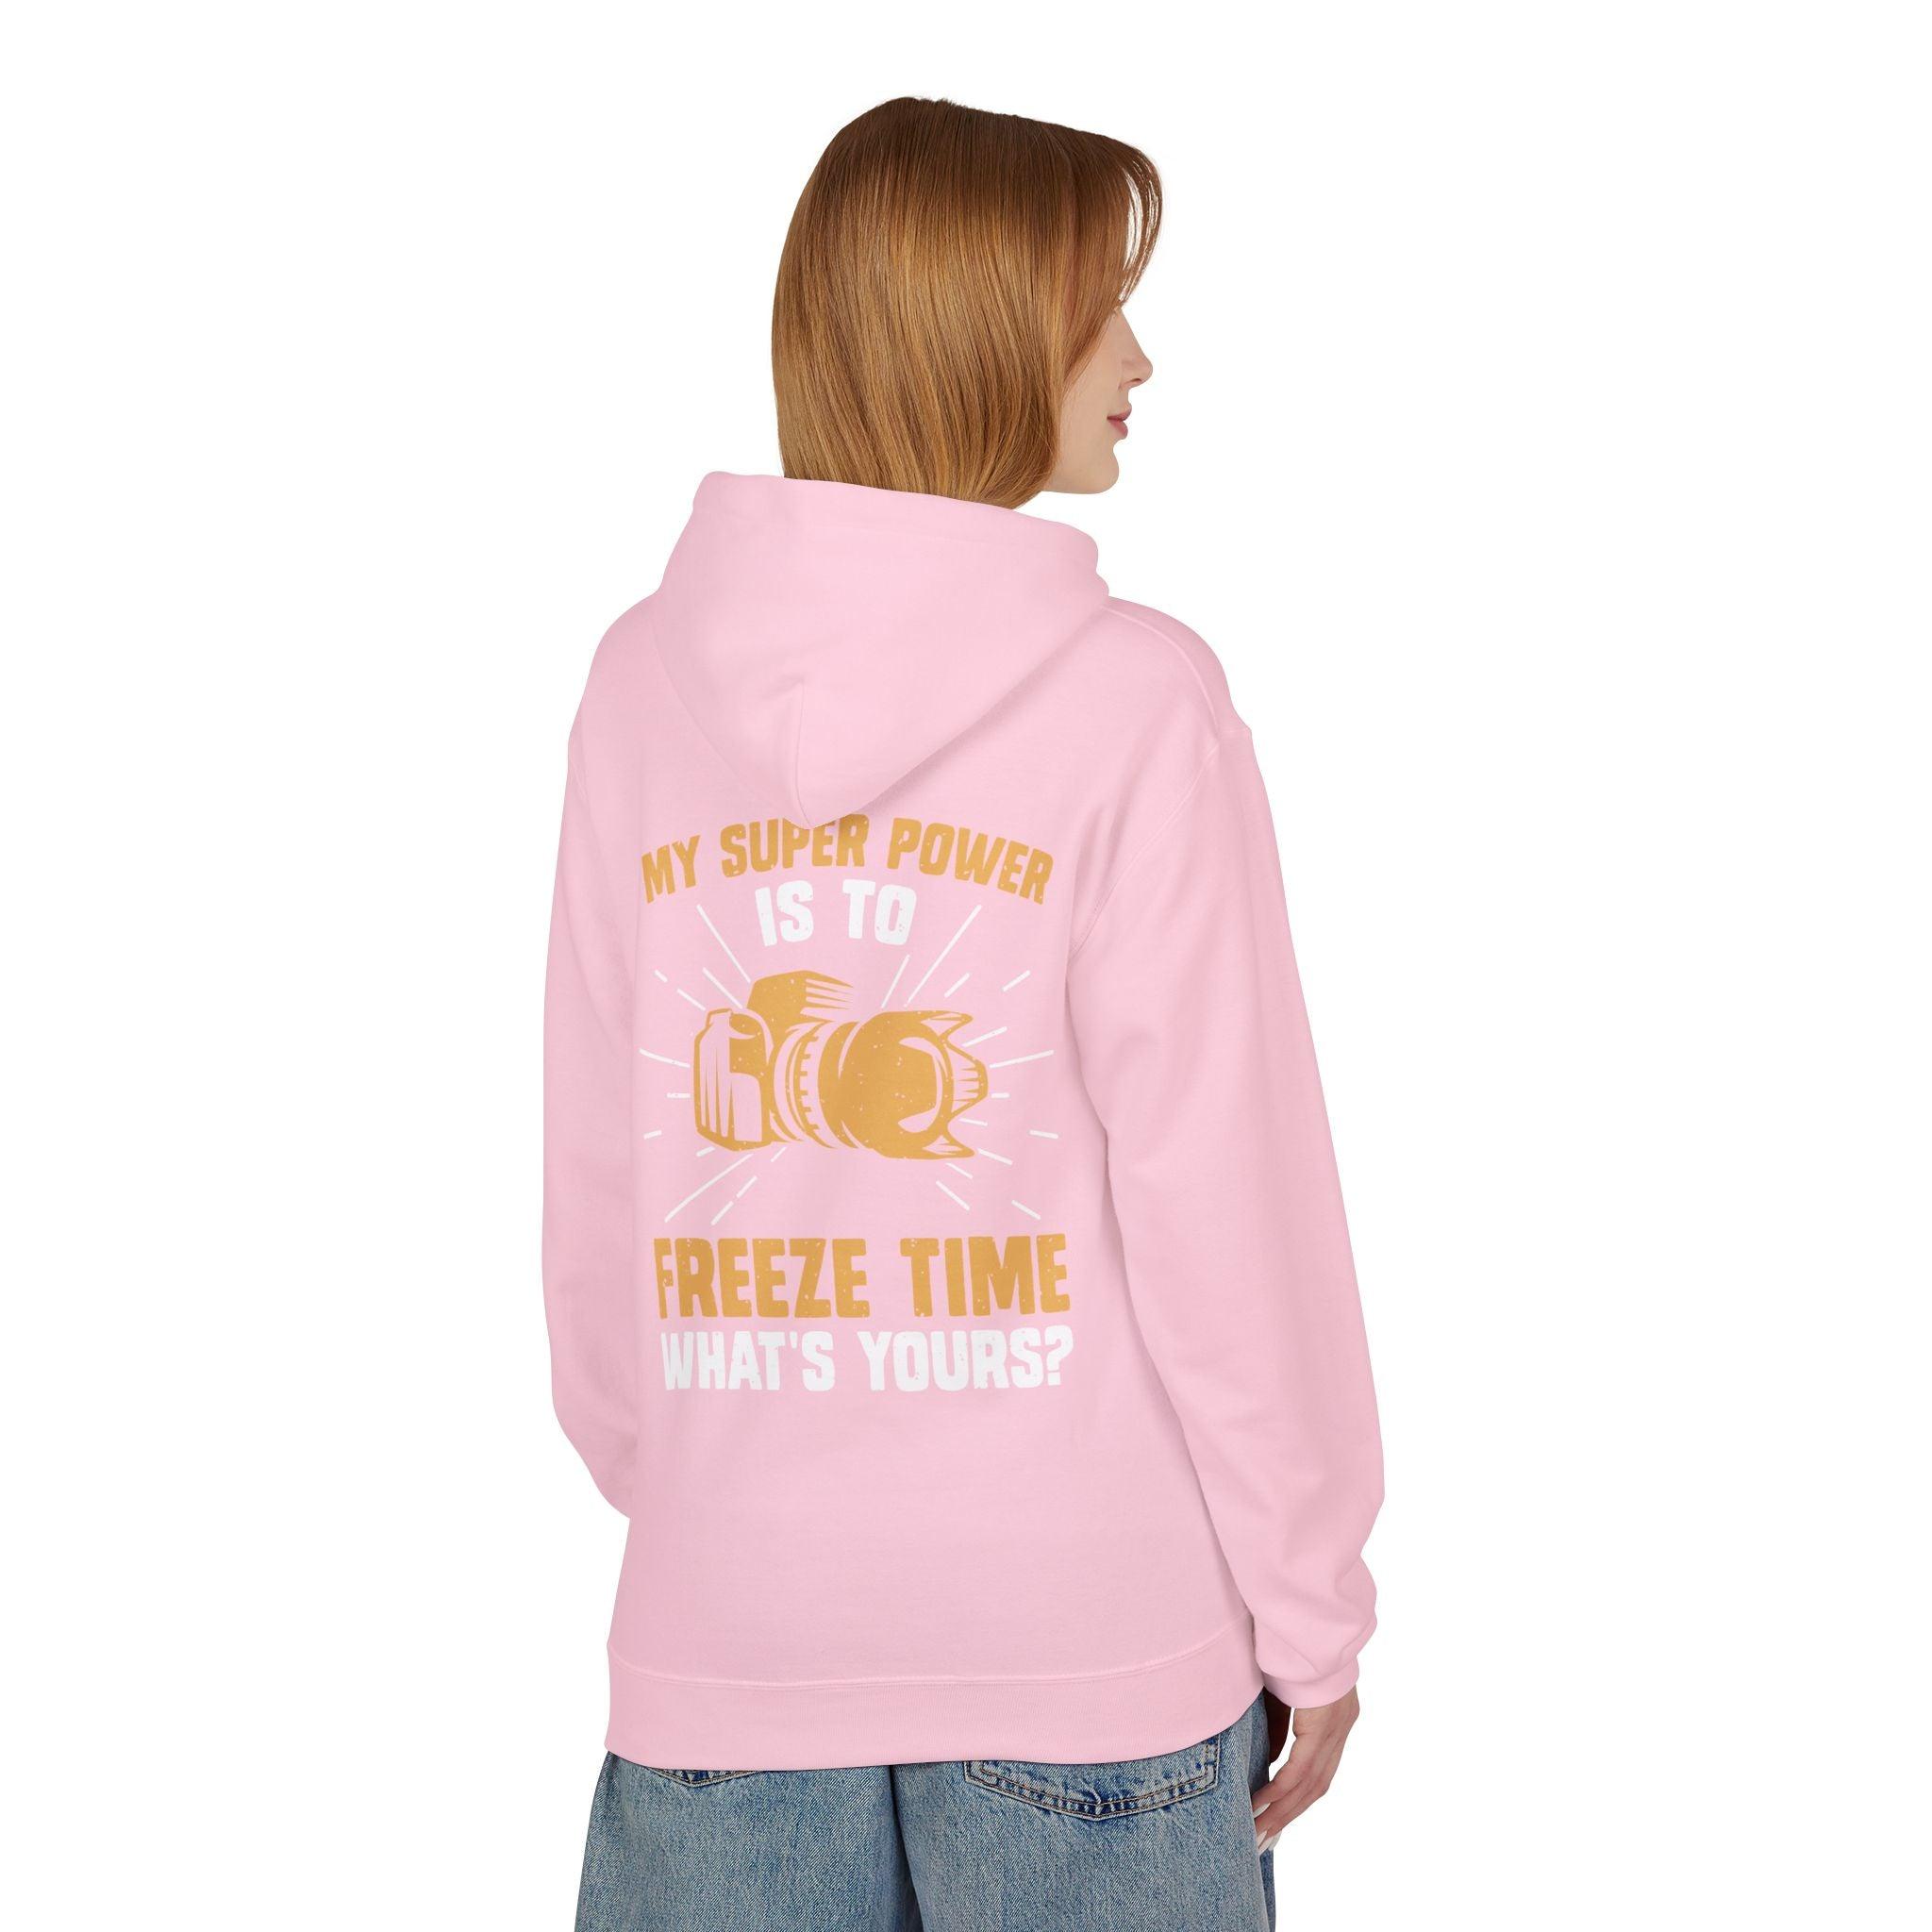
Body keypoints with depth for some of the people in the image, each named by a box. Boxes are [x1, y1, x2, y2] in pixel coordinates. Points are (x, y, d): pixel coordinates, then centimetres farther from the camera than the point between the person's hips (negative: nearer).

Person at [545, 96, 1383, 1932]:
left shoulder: (644, 678, -1)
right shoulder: (1134, 696, -12)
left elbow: (590, 1188, 2)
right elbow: (1225, 1190, -11)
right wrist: (1313, 1606, 0)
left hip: (719, 1635, 3)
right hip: (1087, 1639, -3)